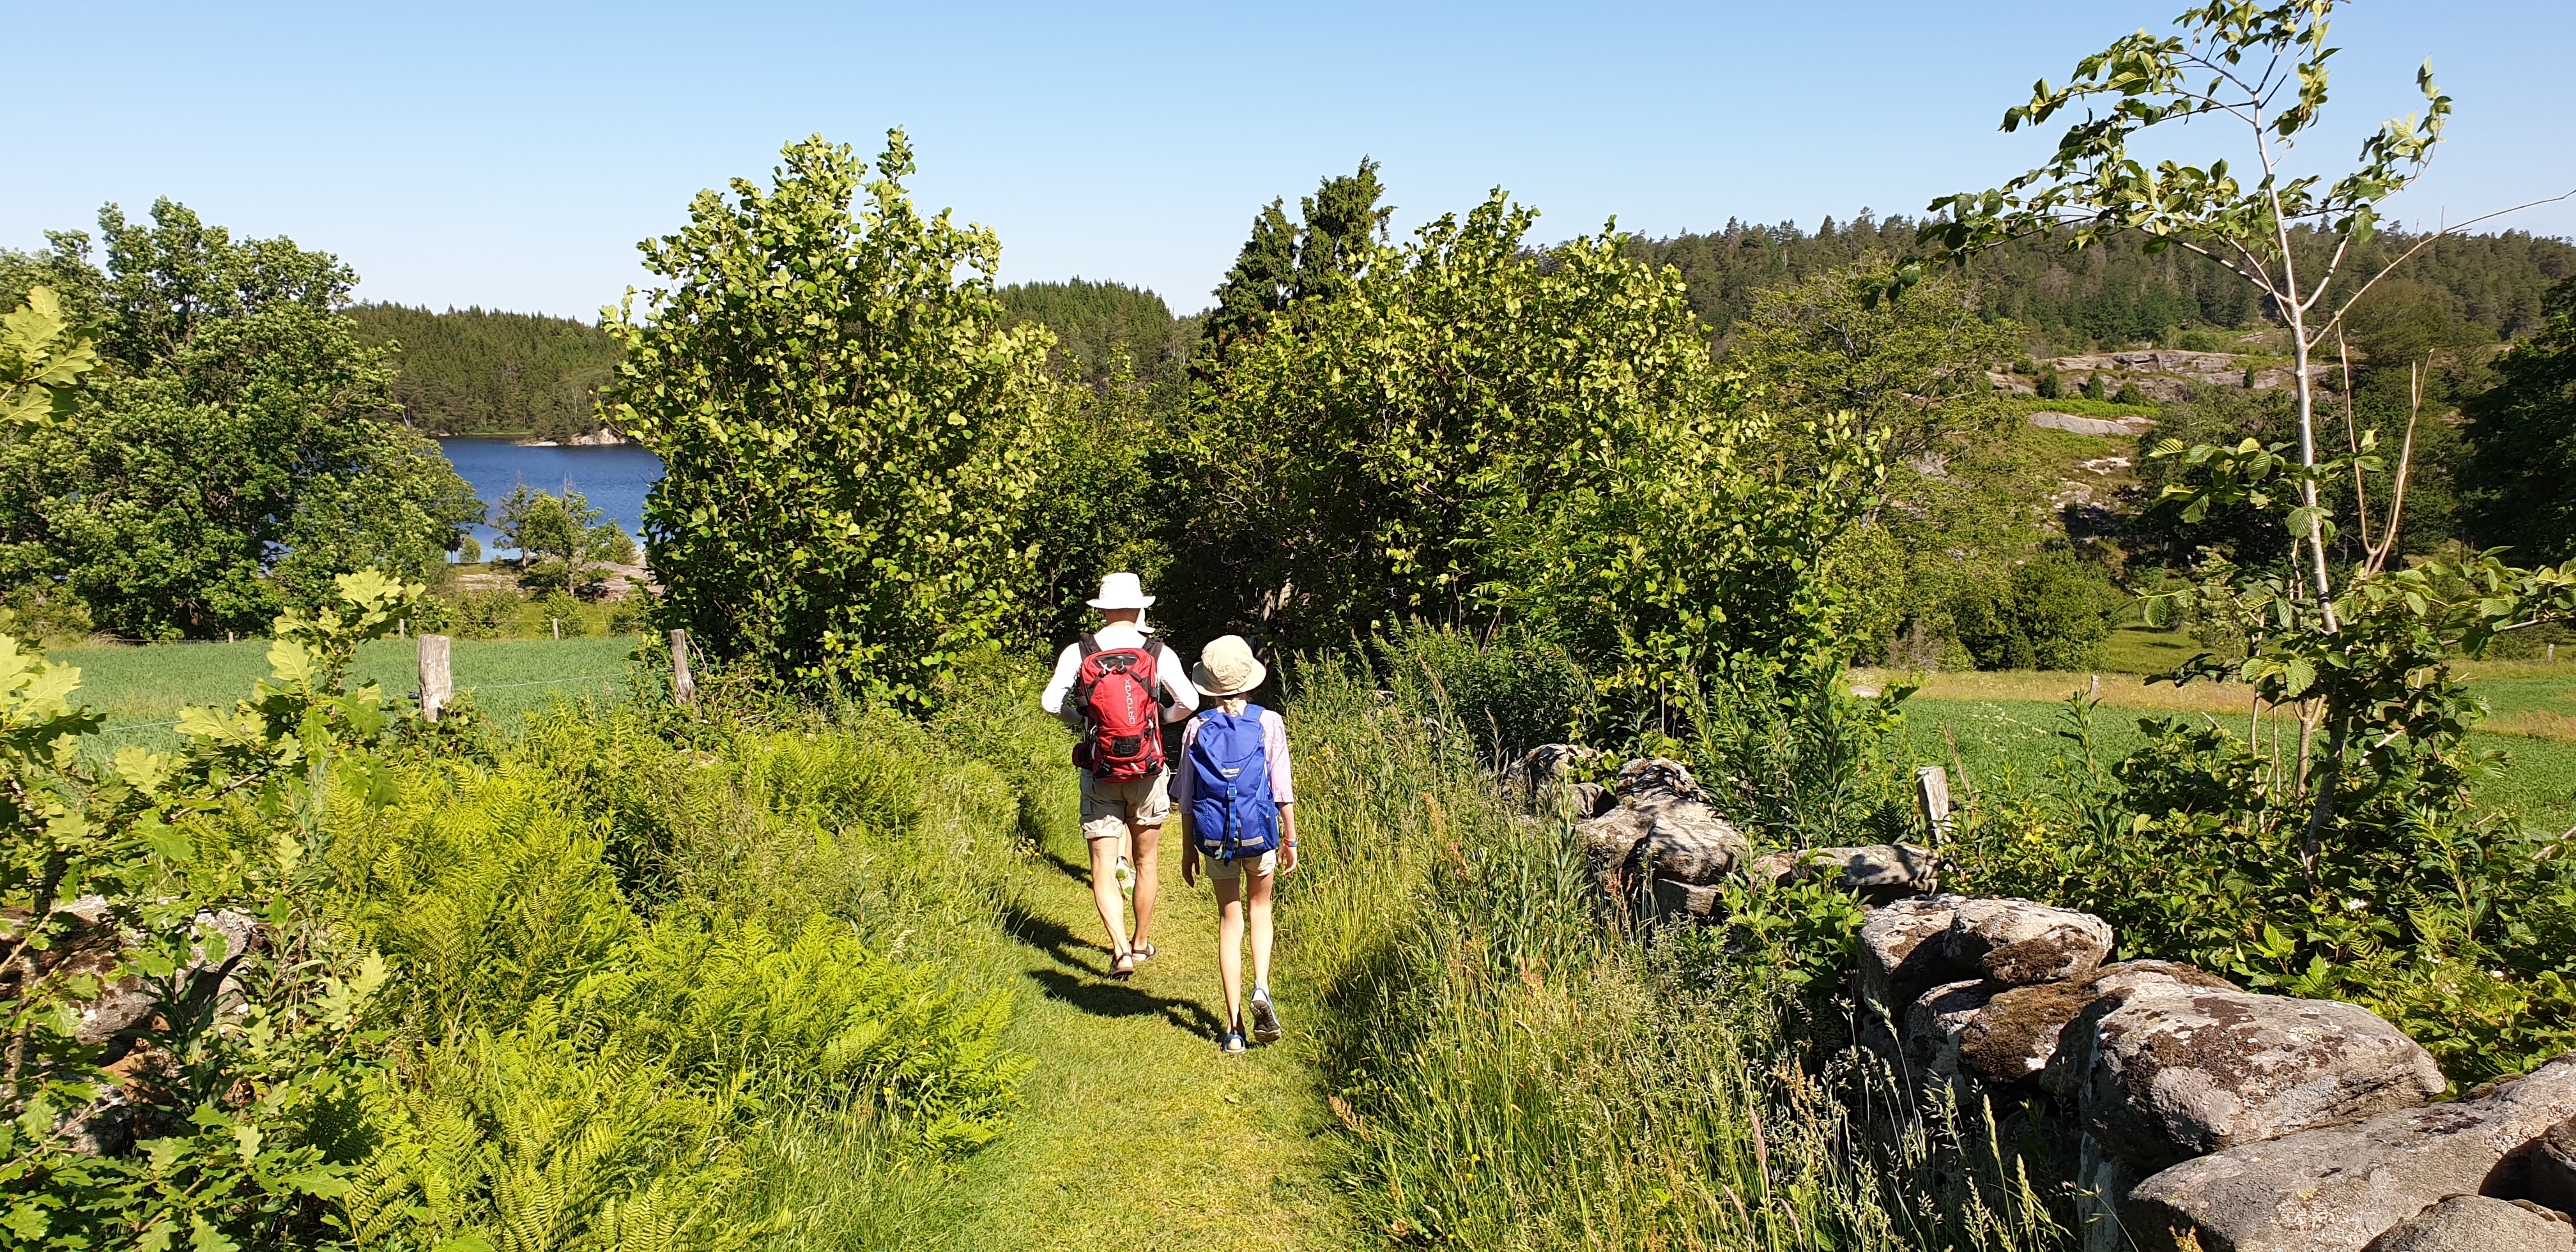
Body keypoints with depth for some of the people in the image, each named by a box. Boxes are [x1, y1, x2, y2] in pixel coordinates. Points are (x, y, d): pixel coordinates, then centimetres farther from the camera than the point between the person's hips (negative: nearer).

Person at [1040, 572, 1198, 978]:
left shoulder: (1078, 652, -4)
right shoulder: (1159, 654, -4)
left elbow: (1050, 701, -9)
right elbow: (1189, 702, -6)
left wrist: (1079, 720, 11)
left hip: (1099, 775, -1)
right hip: (1148, 774, 1)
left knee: (1103, 872, 4)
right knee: (1147, 862, 18)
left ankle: (1121, 951, -10)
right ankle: (1142, 943, 30)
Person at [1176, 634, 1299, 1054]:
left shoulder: (1197, 728, -2)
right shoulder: (1268, 723, -6)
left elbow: (1187, 796, 2)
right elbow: (1283, 788, -4)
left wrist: (1189, 848, 11)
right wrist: (1290, 839, 7)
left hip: (1214, 838, 1)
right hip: (1259, 832, -1)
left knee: (1229, 920, 13)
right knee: (1260, 907, 24)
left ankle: (1234, 1026, 11)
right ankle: (1261, 988, 1)